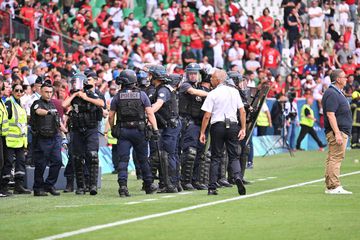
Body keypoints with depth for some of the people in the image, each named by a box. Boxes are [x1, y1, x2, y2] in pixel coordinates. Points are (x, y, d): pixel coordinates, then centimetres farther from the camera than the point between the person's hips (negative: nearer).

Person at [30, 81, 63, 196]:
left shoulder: (53, 104, 18)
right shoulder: (37, 103, -4)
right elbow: (39, 111, -29)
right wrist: (48, 112, -47)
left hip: (54, 138, 6)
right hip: (41, 139, -6)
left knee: (57, 161, -2)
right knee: (41, 165, -2)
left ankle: (49, 185, 9)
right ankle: (38, 188, 7)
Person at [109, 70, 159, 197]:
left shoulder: (117, 96, 1)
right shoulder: (141, 95, 1)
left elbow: (111, 116, 3)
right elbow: (150, 113, -5)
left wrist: (113, 129, 17)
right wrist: (155, 129, -5)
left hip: (123, 131, 0)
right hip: (139, 131, 0)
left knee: (123, 160, -2)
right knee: (143, 159, 12)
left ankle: (122, 185, -16)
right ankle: (149, 185, 21)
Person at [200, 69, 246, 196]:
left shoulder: (212, 94, -4)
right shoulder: (234, 91, 7)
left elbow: (207, 116, -7)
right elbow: (242, 112, 5)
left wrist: (202, 133, -1)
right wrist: (243, 128, 9)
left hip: (218, 126, -2)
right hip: (233, 125, 2)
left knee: (215, 157, 5)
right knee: (234, 156, 7)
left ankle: (212, 187, 4)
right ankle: (237, 177, -20)